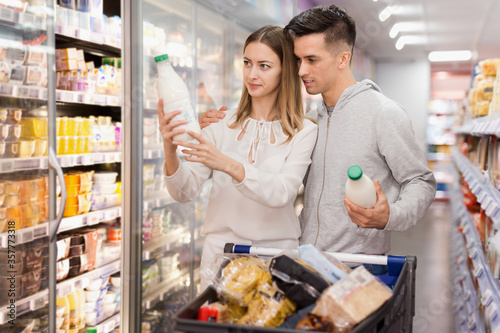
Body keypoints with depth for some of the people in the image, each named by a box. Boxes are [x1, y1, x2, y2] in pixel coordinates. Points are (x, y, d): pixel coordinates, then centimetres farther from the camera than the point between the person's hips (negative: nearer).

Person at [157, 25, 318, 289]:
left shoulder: (303, 132, -3)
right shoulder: (223, 125, 3)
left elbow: (282, 193, -18)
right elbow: (185, 192, -3)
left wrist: (228, 164, -32)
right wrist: (170, 151, -23)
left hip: (276, 254, -1)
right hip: (220, 251, 2)